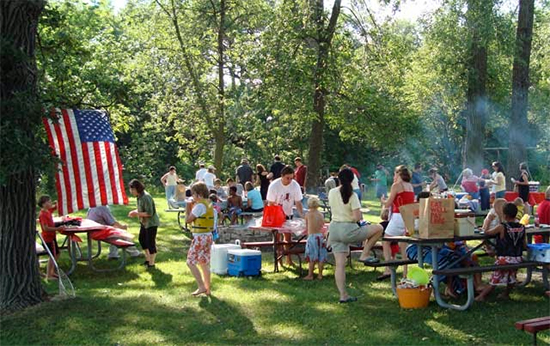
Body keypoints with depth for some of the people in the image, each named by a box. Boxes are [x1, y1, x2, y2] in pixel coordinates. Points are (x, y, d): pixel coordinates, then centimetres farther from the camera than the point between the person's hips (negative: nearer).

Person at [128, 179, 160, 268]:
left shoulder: (146, 197, -26)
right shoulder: (140, 196, 2)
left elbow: (149, 213, -27)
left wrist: (137, 214, -23)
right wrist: (135, 211, -1)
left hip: (151, 223, -10)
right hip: (144, 223, 10)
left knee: (151, 242, -1)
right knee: (142, 239, 21)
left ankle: (151, 263, 12)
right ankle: (148, 259, 37)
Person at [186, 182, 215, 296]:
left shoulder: (200, 205, -16)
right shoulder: (208, 204, 13)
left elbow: (189, 219, -13)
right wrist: (193, 205, 12)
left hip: (200, 237, -9)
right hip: (208, 236, 9)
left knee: (191, 262, -3)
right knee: (204, 263, 13)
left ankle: (201, 287, -5)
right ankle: (207, 289, 16)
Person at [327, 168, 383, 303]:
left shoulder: (331, 193, 5)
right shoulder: (352, 195, -10)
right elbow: (357, 217, -15)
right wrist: (359, 217, 6)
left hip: (334, 229, 6)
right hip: (348, 230, -6)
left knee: (340, 264, 6)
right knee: (378, 228, 9)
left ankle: (343, 295, 6)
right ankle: (364, 255, 9)